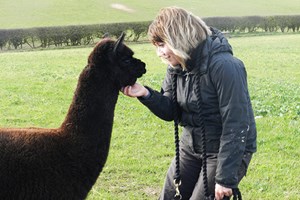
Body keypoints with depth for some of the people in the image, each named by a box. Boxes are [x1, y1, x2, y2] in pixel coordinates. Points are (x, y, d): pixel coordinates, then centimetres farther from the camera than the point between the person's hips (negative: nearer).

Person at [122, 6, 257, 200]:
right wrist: (146, 94, -18)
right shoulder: (177, 66, -2)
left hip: (227, 150, -8)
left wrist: (225, 178, -23)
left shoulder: (224, 66, -25)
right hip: (191, 146, 8)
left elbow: (236, 126, -25)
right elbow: (170, 111, 2)